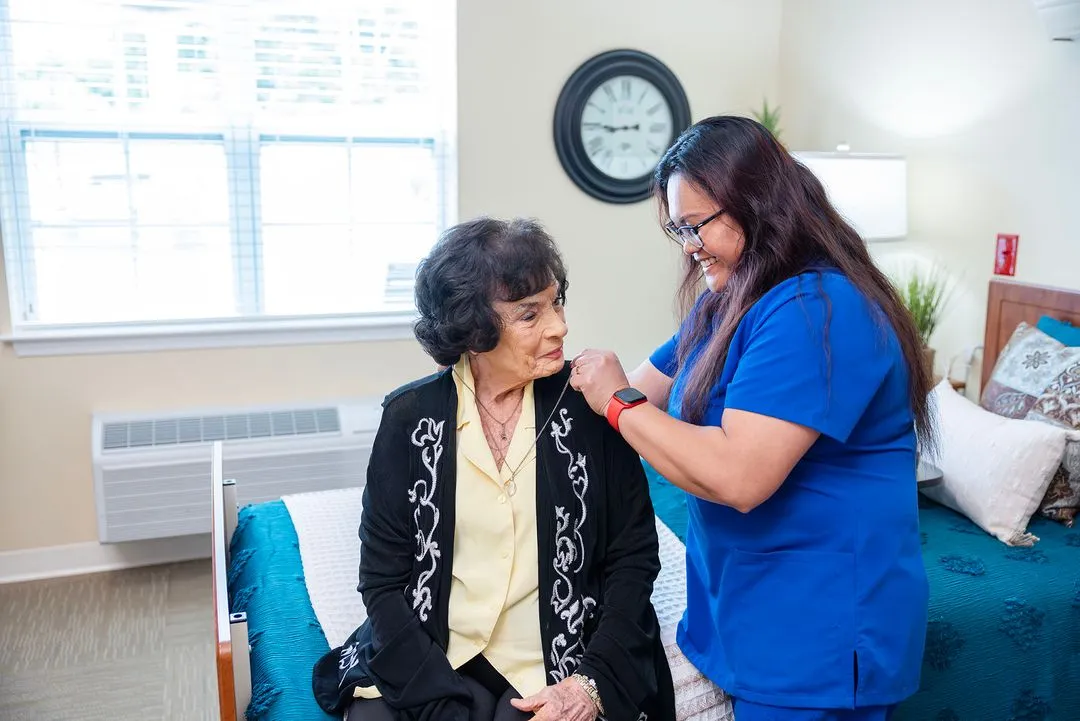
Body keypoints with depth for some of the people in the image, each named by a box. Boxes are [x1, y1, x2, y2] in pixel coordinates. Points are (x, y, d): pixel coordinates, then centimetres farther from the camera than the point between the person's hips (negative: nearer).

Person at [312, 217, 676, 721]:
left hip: (551, 671, -1)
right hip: (428, 666, 1)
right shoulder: (410, 416, -5)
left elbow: (633, 557, -1)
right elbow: (382, 579, -3)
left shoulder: (587, 405, -7)